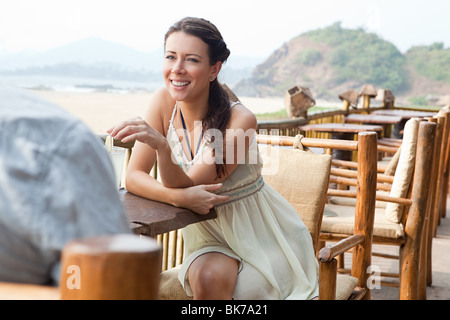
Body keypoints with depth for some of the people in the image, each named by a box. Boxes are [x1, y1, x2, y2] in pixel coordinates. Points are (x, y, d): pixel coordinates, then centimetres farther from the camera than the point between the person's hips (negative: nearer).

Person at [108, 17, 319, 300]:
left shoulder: (240, 120, -21)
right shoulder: (164, 101, -9)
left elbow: (184, 186, -24)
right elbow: (134, 177, -11)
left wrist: (161, 144, -43)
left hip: (262, 237, -2)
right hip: (209, 236, 3)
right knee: (206, 278, -28)